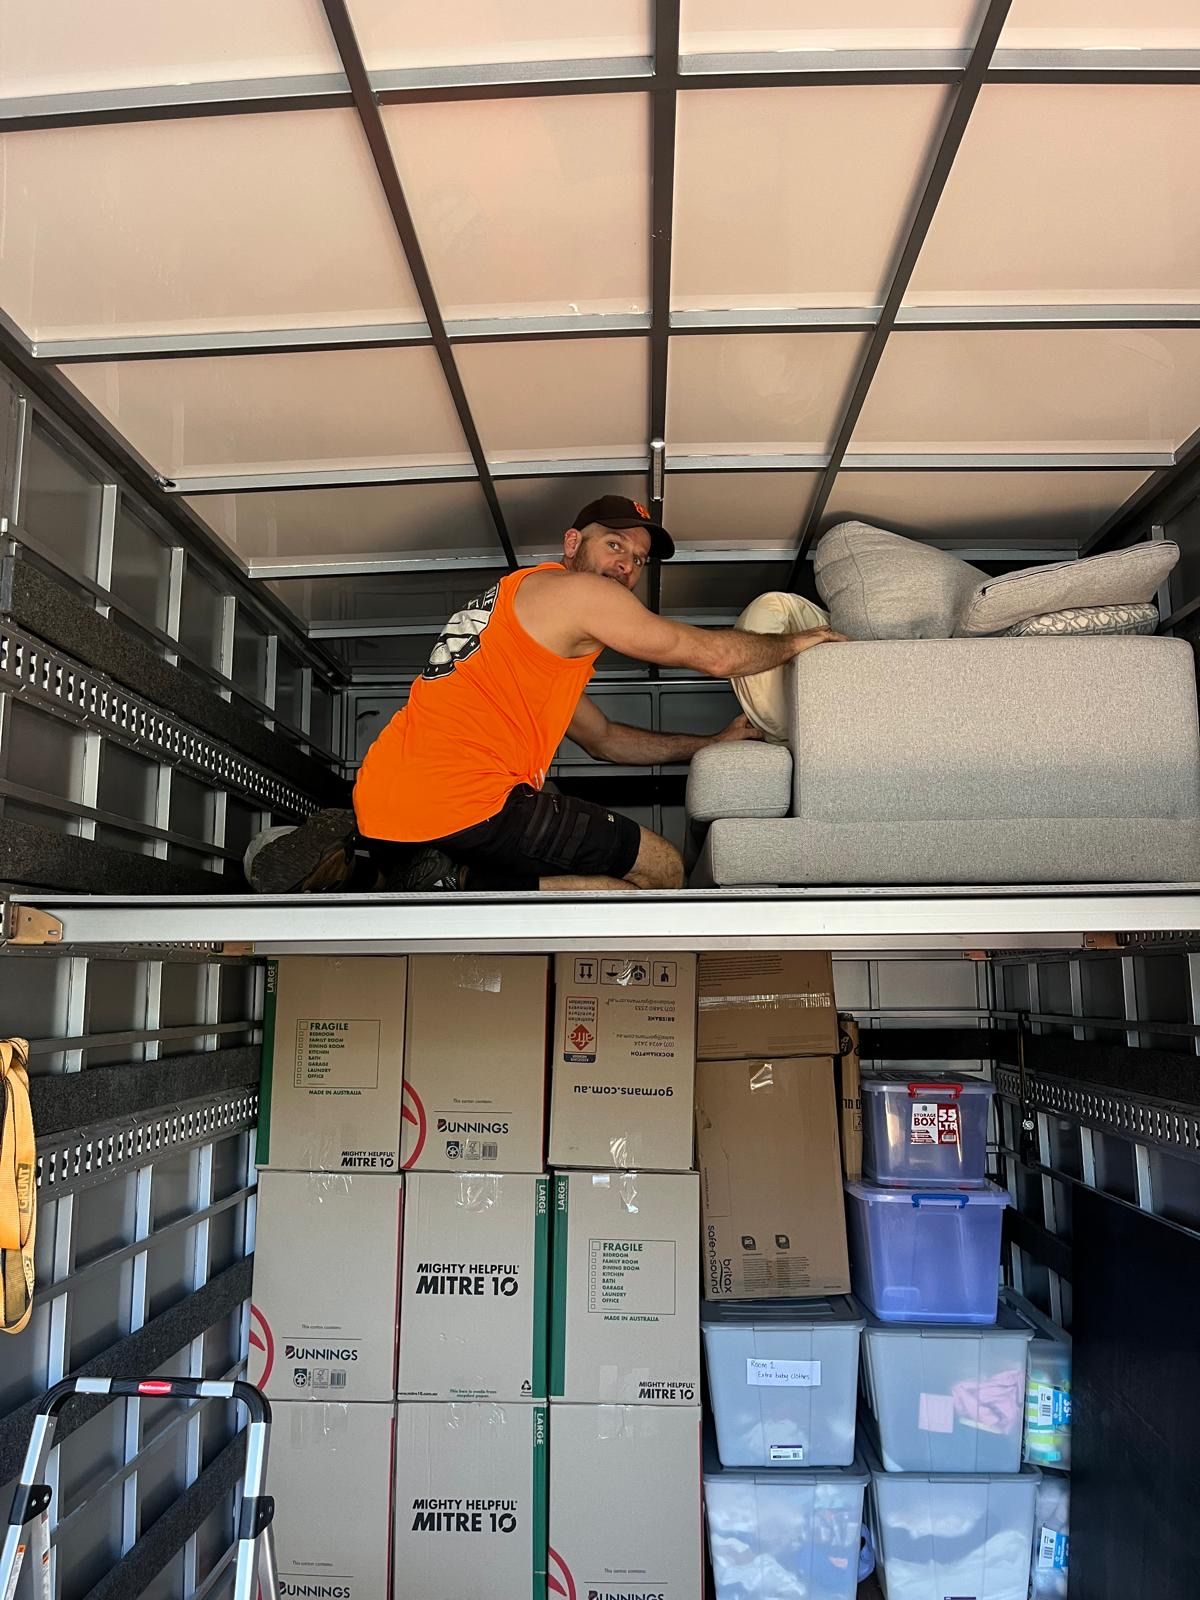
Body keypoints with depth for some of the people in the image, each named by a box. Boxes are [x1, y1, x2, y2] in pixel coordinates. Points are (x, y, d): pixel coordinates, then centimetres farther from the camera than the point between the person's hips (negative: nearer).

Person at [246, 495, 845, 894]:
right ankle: (456, 885, -14)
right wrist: (795, 641, 21)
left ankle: (339, 855, 5)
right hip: (466, 802, -9)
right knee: (661, 871, 4)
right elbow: (715, 654, 2)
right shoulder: (577, 591, 2)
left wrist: (713, 742, 35)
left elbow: (605, 738, 37)